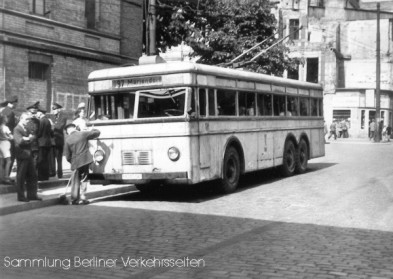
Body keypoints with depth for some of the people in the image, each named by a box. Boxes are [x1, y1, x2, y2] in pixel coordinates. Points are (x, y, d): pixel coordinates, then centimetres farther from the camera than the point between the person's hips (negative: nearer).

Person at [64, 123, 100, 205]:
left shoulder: (67, 140, 2)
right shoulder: (83, 134, -1)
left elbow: (68, 157, 4)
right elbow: (97, 133, 8)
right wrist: (93, 130, 27)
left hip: (75, 162, 1)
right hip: (85, 160, -1)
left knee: (75, 180, 15)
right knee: (83, 179, 5)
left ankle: (74, 198, 19)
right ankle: (82, 198, -1)